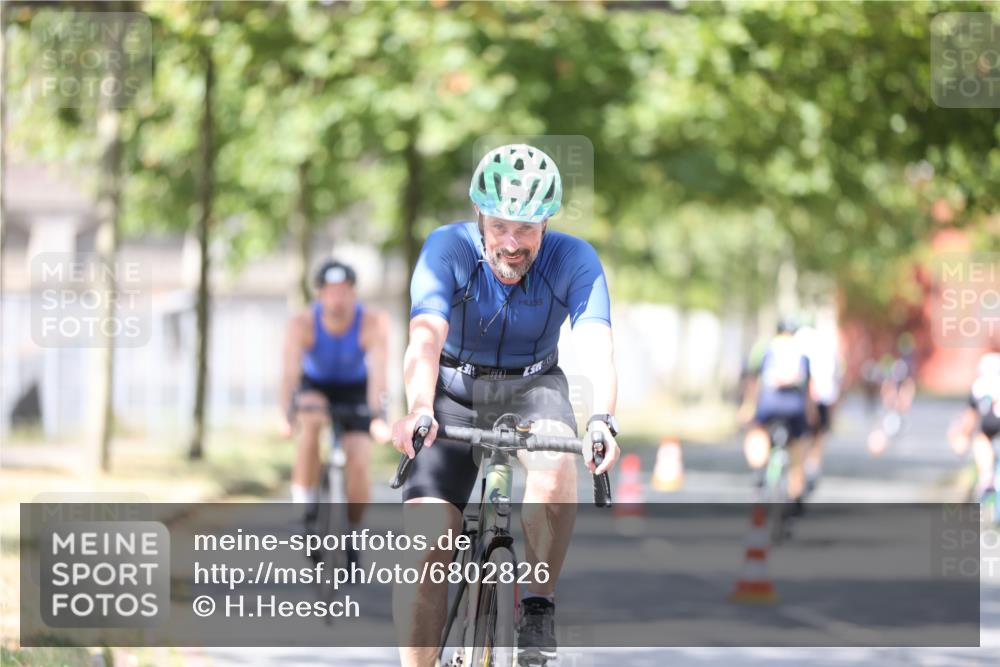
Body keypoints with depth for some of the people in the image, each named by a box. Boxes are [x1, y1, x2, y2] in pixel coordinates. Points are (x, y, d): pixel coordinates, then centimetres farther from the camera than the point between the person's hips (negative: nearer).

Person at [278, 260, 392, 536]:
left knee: (357, 463, -15)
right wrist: (287, 415, -50)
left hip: (355, 391, 0)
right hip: (315, 387, 0)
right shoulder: (302, 324, -27)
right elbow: (290, 371, -36)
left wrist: (378, 417, -51)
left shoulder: (373, 323, -28)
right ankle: (306, 505, -24)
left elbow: (377, 371, -37)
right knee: (311, 420, -35)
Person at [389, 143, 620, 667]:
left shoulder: (573, 260, -19)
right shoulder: (448, 250, -22)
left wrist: (603, 419, -53)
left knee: (556, 464, -34)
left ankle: (538, 606, -17)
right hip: (455, 392, 0)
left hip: (532, 388, 0)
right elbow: (426, 337, -37)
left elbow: (597, 344, -33)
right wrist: (418, 410, -56)